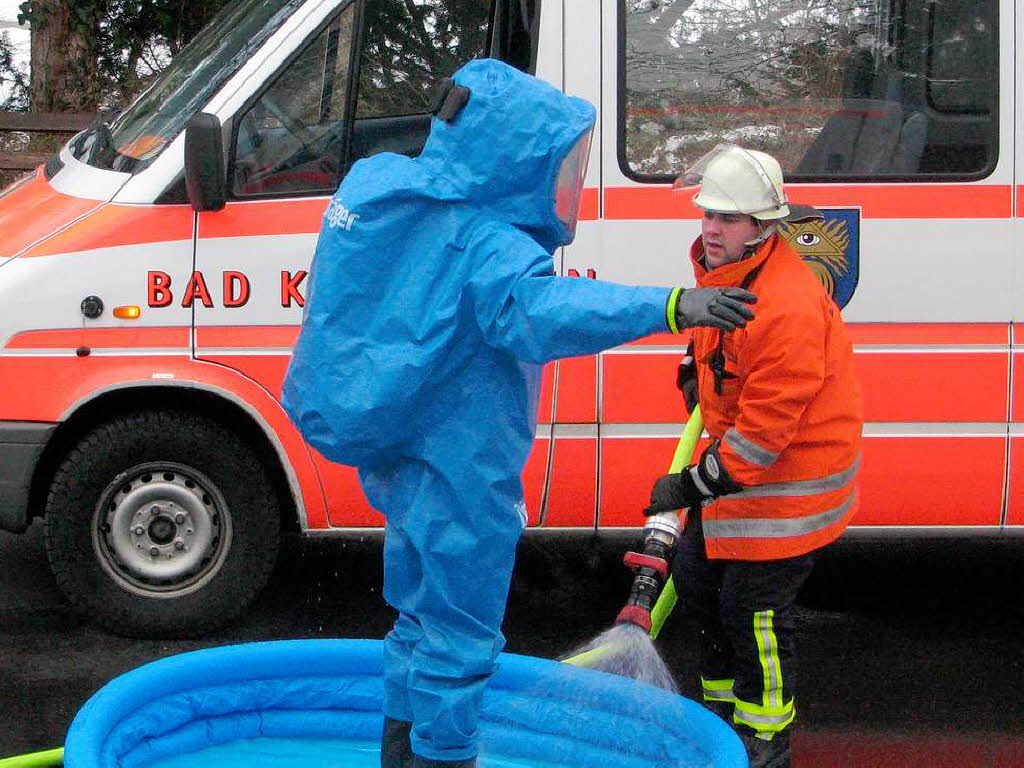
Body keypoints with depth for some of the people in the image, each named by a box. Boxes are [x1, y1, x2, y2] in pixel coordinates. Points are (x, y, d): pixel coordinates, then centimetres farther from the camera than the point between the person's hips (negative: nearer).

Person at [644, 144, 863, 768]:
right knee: (697, 577, 19)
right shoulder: (719, 266, 0)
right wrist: (697, 371, 13)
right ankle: (724, 708, 38)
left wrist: (693, 485, -22)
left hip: (792, 477, -10)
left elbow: (766, 427, -29)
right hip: (738, 458, 10)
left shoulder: (788, 306, -31)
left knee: (754, 610, -6)